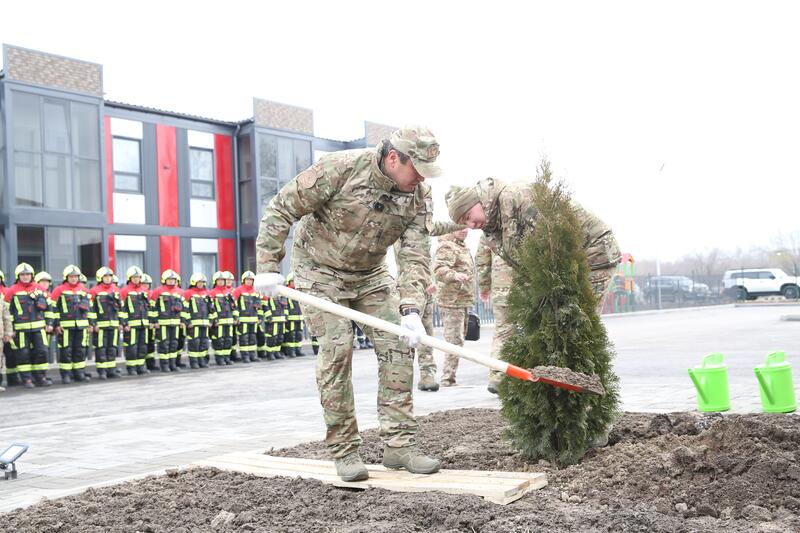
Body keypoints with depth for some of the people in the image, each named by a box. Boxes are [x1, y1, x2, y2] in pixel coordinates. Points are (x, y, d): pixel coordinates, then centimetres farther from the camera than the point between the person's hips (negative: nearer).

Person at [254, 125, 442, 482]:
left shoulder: (418, 196, -13)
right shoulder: (341, 168, -26)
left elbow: (416, 257, -17)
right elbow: (281, 209, -20)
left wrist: (410, 309, -30)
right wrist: (267, 267, -22)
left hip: (370, 273, 5)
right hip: (320, 270, -5)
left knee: (398, 345, -4)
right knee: (337, 349, -12)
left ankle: (399, 444, 3)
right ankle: (344, 450, 0)